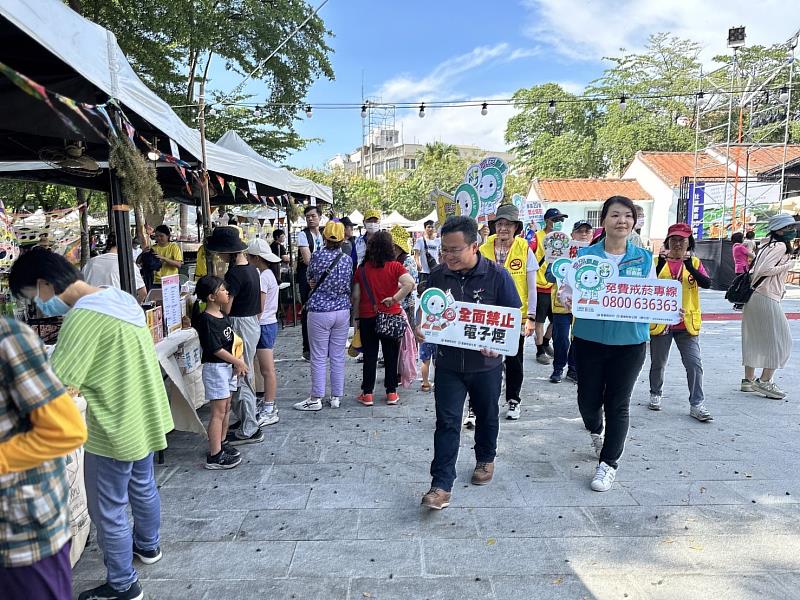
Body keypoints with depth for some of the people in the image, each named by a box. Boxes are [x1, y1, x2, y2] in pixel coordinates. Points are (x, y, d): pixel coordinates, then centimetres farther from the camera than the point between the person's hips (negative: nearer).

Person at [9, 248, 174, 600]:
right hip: (144, 417, 9)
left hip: (114, 430, -9)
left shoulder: (83, 318, -26)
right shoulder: (120, 298, 2)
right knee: (143, 488, 27)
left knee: (108, 512, 11)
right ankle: (148, 546, 49)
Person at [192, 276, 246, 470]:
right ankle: (214, 457, 2)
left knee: (226, 408, 17)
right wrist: (238, 362, -12)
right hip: (215, 367, -9)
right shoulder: (206, 320, -19)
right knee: (218, 412, -5)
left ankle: (221, 444, 31)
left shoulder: (223, 316, 8)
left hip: (227, 366, 9)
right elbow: (216, 349, -20)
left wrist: (236, 363, 3)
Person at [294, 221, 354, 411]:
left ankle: (316, 399, 11)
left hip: (319, 312, -4)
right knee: (338, 357, 11)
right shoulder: (348, 260, 1)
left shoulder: (318, 256, -10)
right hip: (342, 311, 4)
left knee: (319, 358, 3)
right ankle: (336, 397, 18)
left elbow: (310, 279, 5)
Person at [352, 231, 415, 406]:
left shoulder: (362, 269, -3)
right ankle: (391, 393, 17)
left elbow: (356, 296, 0)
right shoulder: (395, 266, -7)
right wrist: (394, 299, -15)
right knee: (391, 356, 10)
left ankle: (367, 394, 14)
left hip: (367, 318, 1)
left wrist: (356, 317, 10)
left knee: (370, 356, 9)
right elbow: (410, 283, -24)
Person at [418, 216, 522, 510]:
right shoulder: (437, 275, -4)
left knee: (487, 417, 19)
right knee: (447, 422, -2)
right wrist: (421, 328, -13)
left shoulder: (497, 275, -13)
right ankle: (441, 485, 4)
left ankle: (485, 460, 44)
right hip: (448, 364, 1)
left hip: (486, 364, -1)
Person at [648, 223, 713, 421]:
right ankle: (655, 395, 32)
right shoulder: (658, 261, 0)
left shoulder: (695, 263, 5)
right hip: (660, 321, -1)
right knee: (658, 363, 12)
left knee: (694, 363, -3)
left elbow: (707, 283, -11)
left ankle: (697, 404, 6)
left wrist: (689, 266, -24)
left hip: (687, 323, 1)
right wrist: (660, 264, -23)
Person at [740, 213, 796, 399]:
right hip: (766, 299, -9)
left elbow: (757, 269, 16)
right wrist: (787, 265, -10)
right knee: (779, 340, -1)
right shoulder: (780, 246, -11)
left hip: (755, 298, 9)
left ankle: (748, 380, 19)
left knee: (755, 340, 13)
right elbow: (764, 270, -21)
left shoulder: (768, 245, 16)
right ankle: (764, 382, 1)